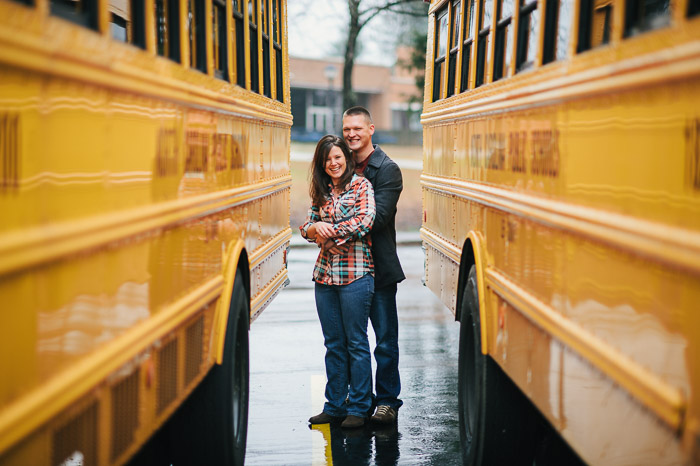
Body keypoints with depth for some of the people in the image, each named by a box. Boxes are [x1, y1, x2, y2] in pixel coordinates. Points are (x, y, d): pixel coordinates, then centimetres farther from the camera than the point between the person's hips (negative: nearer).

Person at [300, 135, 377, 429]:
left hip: (355, 273, -6)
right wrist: (316, 228, -11)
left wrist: (329, 232, -8)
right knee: (333, 344, 10)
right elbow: (306, 227, 12)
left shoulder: (361, 185, -1)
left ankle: (358, 408, 6)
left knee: (356, 342, -1)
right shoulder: (321, 192, 16)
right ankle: (335, 406, 18)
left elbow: (364, 222, -13)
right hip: (325, 273, 6)